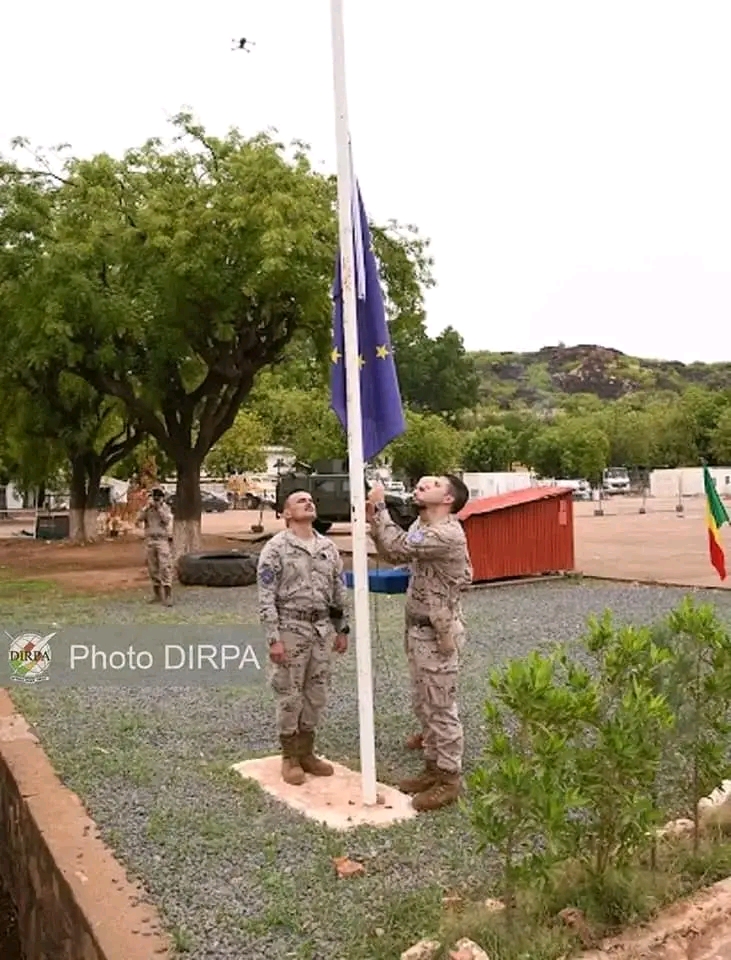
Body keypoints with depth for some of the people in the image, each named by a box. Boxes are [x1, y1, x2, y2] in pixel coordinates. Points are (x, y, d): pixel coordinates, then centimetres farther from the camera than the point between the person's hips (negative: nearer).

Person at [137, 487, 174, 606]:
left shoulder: (166, 509, 0)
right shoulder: (147, 509, 10)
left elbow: (167, 520, -17)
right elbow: (139, 519, -4)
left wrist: (159, 507, -18)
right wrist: (147, 508, -16)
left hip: (163, 541, -5)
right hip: (150, 541, 5)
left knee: (165, 567, -12)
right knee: (153, 568, 9)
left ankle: (168, 596, -14)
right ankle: (157, 594, 19)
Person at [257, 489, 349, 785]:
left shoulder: (328, 547, 8)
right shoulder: (276, 548, -10)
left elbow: (339, 591, 14)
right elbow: (266, 597, -12)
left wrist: (342, 629, 12)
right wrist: (274, 638, -16)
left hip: (322, 629, 6)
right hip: (291, 628, -5)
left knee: (317, 694, 12)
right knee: (289, 695, 3)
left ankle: (306, 752, 26)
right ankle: (290, 758, 17)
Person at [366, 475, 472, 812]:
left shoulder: (447, 534, -23)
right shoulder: (421, 525, 9)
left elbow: (396, 546, -28)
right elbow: (393, 555, 14)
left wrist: (380, 507, -16)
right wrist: (374, 519, 2)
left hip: (438, 632, -10)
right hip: (417, 628, 10)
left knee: (441, 708, 1)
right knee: (423, 705, 18)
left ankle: (449, 779, 13)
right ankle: (433, 766, 31)